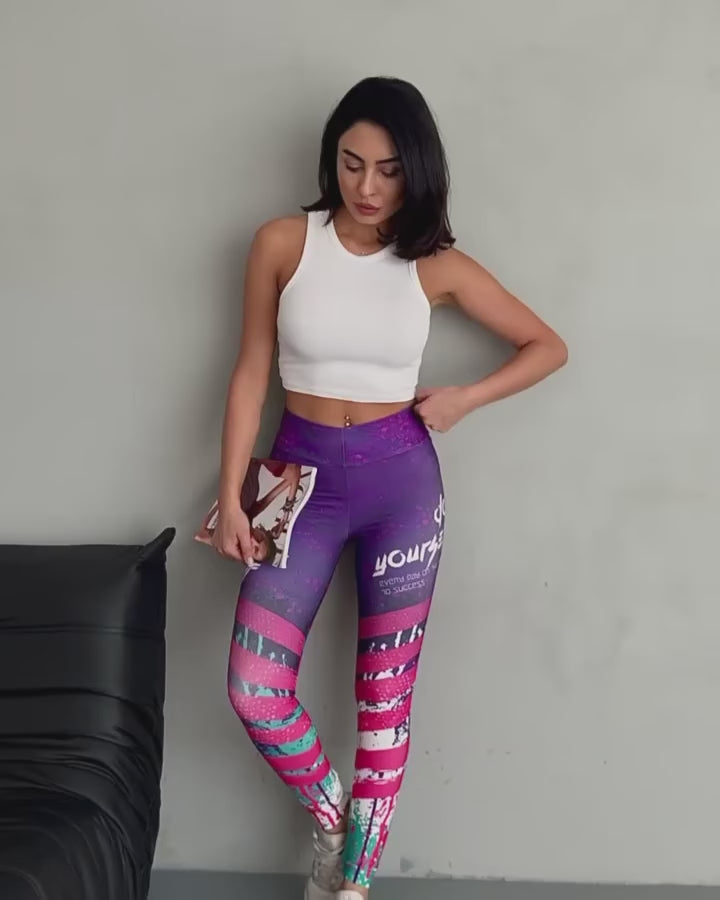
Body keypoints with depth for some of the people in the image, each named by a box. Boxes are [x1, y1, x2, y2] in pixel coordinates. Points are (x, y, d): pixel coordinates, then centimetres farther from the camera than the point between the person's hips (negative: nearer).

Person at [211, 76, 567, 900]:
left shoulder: (436, 265, -5)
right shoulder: (283, 243, -5)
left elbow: (548, 347, 5)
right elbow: (251, 373, -1)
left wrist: (463, 399, -5)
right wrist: (230, 497, -4)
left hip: (401, 477, 0)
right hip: (303, 472, 1)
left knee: (386, 694, 6)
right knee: (254, 690, -7)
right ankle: (329, 816, 23)